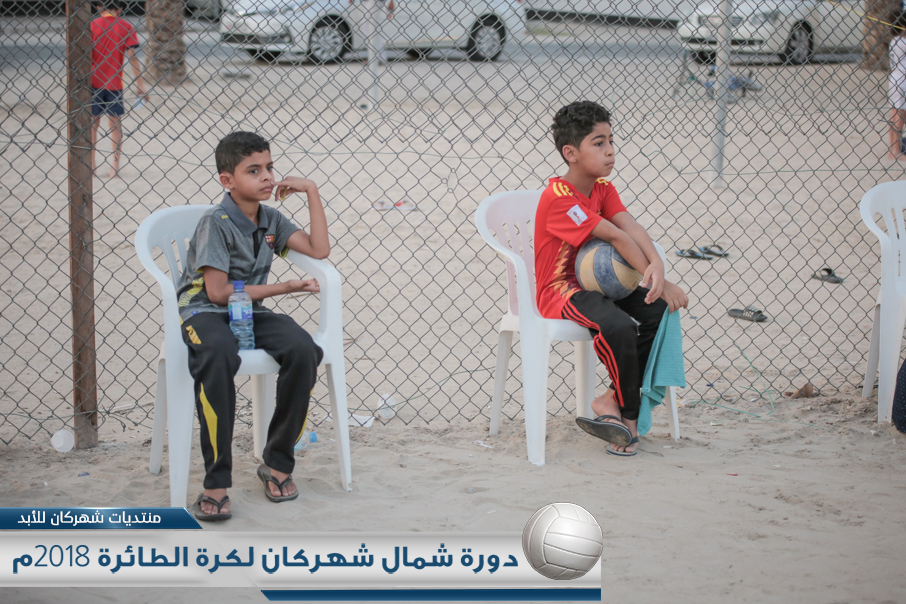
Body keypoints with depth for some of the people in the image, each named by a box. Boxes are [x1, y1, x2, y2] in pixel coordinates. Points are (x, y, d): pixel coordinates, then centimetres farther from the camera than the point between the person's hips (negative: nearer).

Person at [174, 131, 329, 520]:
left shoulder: (271, 220, 10)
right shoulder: (216, 223, -11)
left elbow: (319, 250, 2)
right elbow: (218, 291, -15)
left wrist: (311, 191, 2)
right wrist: (285, 288, -9)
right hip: (204, 311, -6)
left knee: (303, 350, -25)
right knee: (220, 356, -41)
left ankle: (277, 463, -9)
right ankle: (216, 484, -34)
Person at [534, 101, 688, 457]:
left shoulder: (603, 188, 7)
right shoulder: (558, 197, -21)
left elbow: (630, 226, -12)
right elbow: (616, 238, -24)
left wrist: (656, 264, -32)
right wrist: (660, 283, -27)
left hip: (595, 281, 8)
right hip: (559, 290, -8)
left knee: (661, 311, -14)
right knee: (618, 326, -33)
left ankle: (614, 400, -7)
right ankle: (629, 415, -11)